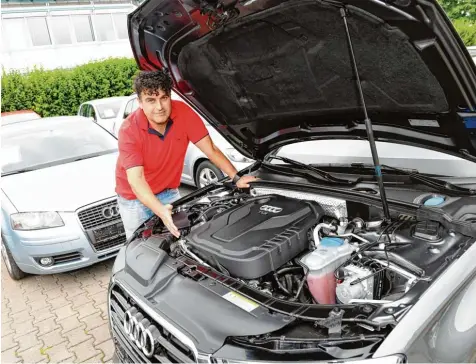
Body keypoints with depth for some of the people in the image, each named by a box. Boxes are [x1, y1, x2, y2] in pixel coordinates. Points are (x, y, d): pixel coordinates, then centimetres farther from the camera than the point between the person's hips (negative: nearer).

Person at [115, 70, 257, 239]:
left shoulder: (183, 112, -19)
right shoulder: (129, 130, -27)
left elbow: (211, 150, -13)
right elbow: (136, 180, -33)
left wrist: (236, 178, -21)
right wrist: (160, 210, -48)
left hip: (168, 193, 3)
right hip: (134, 199, -2)